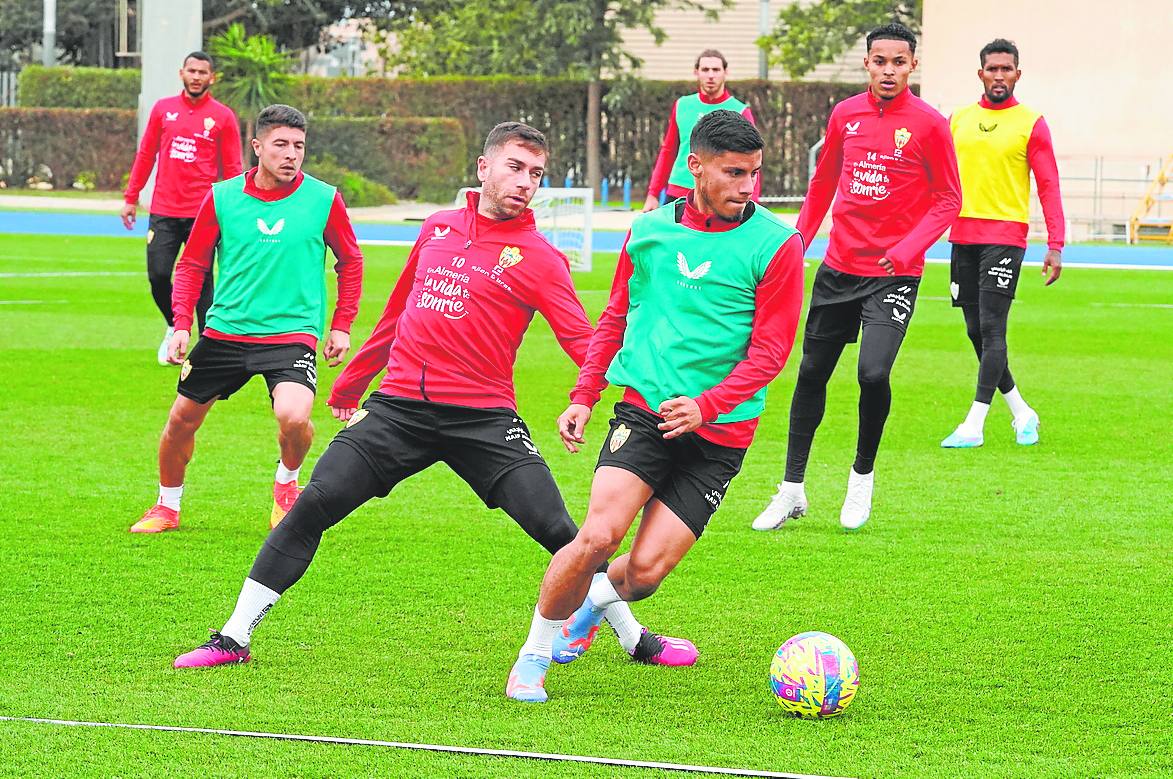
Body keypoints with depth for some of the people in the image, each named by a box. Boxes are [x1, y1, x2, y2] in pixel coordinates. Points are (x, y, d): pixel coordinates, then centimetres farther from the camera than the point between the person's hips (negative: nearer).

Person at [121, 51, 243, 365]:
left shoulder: (223, 116, 2)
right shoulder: (163, 109, 8)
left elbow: (232, 168, 3)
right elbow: (145, 155, 14)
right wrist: (131, 197, 11)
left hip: (202, 214, -2)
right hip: (164, 211, 2)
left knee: (201, 281, -2)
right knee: (158, 275, -4)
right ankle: (174, 328, 22)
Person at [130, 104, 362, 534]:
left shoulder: (324, 200, -4)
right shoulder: (221, 198, -2)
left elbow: (350, 261, 10)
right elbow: (192, 264, 8)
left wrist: (341, 326, 6)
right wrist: (182, 325, -2)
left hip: (293, 333, -3)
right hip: (224, 332, 3)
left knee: (293, 416, -27)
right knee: (182, 418, 7)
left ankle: (286, 485, 7)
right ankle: (167, 507, 33)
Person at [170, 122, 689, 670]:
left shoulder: (539, 258, 0)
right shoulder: (437, 229, 13)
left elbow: (584, 342, -9)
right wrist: (350, 384, 34)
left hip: (483, 416, -3)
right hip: (399, 405, 3)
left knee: (556, 529, -13)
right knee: (312, 507, -9)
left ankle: (634, 640, 6)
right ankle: (233, 638, -1)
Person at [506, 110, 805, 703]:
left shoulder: (775, 244, -5)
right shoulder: (650, 231, 5)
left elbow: (770, 349, -7)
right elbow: (614, 319, 18)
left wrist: (705, 406, -20)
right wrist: (583, 398, 9)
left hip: (720, 430, -1)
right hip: (645, 409, 1)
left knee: (647, 569, -8)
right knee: (599, 536, -19)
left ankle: (596, 600, 29)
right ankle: (535, 653, 2)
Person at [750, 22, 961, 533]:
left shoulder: (929, 125, -7)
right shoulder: (845, 115, 5)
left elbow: (948, 199, -3)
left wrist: (909, 249, -16)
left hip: (893, 274, -4)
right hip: (838, 267, 4)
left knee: (874, 372, -19)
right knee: (811, 373, 7)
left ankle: (863, 476, 6)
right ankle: (792, 490, 19)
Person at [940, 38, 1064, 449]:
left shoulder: (1031, 124, -1)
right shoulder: (958, 120, 12)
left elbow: (1048, 187, -2)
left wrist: (1056, 246, -10)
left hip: (1005, 237, -5)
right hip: (963, 235, 5)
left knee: (991, 329, -12)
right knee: (976, 332, 7)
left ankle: (974, 425, -12)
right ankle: (1021, 413, 21)